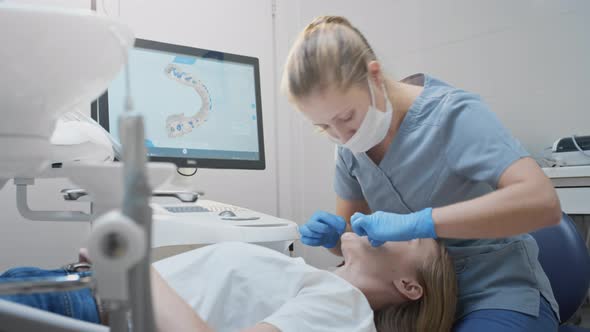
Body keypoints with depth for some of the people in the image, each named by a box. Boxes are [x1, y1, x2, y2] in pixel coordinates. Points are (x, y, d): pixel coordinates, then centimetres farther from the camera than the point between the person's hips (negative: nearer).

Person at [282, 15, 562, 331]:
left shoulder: (452, 116, -20)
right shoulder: (352, 144, -2)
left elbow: (542, 202, -32)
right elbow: (356, 238, 7)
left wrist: (416, 224, -37)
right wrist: (333, 233, -16)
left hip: (496, 294, -5)